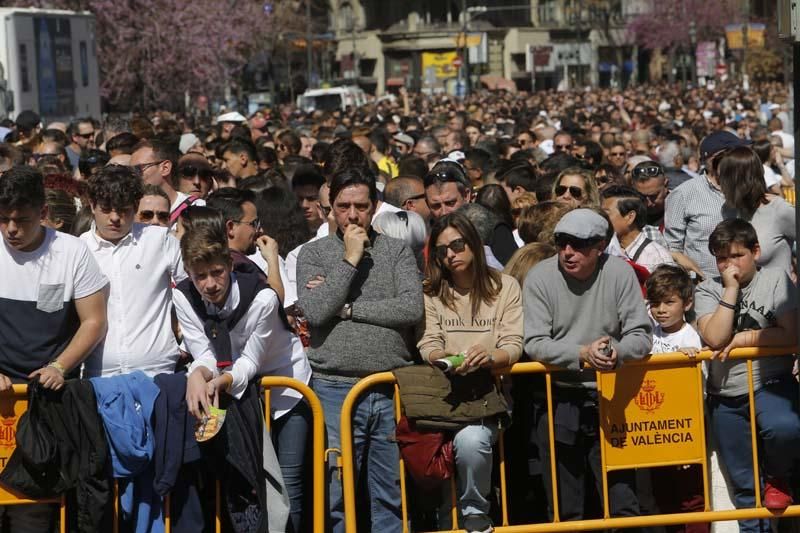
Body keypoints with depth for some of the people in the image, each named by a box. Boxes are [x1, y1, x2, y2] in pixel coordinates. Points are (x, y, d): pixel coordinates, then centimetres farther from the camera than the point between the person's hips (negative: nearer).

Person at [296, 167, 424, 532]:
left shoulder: (396, 251, 8)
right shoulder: (313, 253, 6)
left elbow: (412, 309, -7)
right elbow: (314, 313, -10)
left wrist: (346, 308, -7)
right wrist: (350, 260, -8)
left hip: (392, 389, 1)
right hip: (335, 389, -1)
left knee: (391, 497, 6)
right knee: (337, 499, 0)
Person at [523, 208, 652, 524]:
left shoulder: (619, 273, -4)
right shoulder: (540, 277, -6)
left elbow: (642, 335, -5)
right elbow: (534, 344, -12)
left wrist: (618, 352, -26)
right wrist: (582, 354, -26)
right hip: (558, 400, 0)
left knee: (623, 502, 1)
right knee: (565, 509, 9)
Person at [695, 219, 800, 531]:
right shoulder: (707, 290, 2)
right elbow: (714, 338, -16)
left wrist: (744, 338, -13)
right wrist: (731, 289, -15)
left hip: (770, 385, -2)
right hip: (726, 397, 3)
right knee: (744, 483, 8)